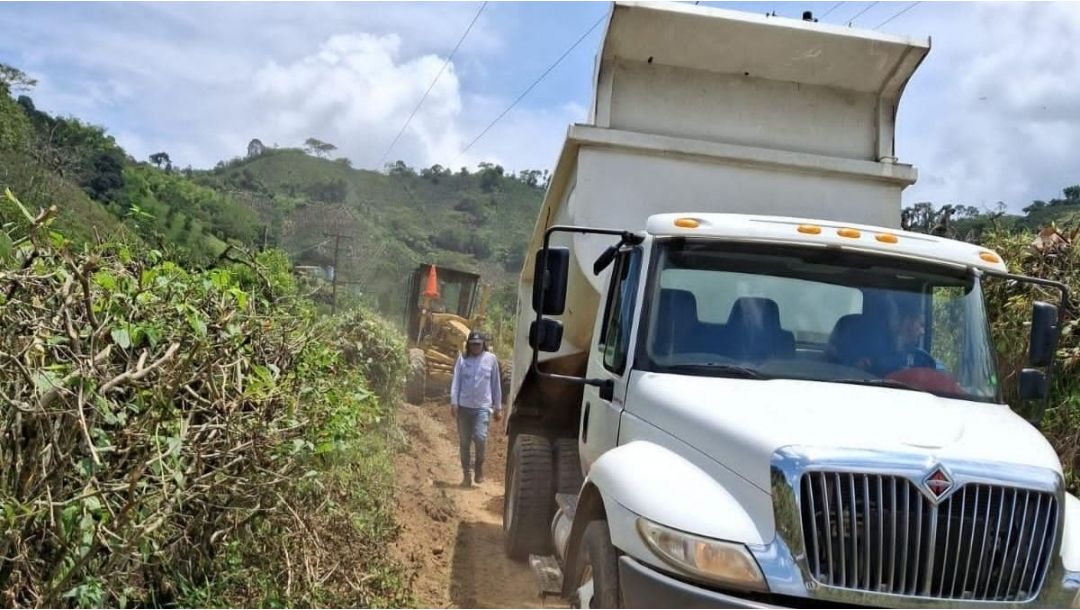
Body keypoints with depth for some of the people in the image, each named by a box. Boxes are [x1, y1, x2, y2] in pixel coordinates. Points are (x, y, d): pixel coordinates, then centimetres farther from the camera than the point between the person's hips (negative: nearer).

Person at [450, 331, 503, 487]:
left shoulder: (491, 359, 3)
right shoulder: (462, 359, 3)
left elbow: (496, 384, 7)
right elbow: (456, 381, 1)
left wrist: (498, 407, 8)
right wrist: (454, 402, -10)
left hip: (482, 406, -1)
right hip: (464, 406, 2)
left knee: (480, 437, -17)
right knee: (464, 442, 6)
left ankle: (479, 466, 8)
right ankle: (466, 474, 18)